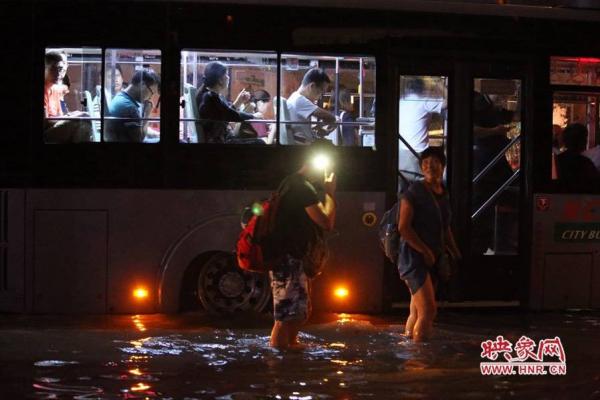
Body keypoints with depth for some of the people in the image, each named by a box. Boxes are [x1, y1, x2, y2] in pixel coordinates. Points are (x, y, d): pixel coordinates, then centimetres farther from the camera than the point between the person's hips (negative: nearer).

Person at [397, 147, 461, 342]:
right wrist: (425, 251, -15)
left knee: (417, 312, 9)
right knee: (428, 309, -16)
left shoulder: (443, 195, 14)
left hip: (432, 260, 7)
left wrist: (457, 255, 13)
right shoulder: (414, 191, -9)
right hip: (414, 257, -7)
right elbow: (403, 227, -14)